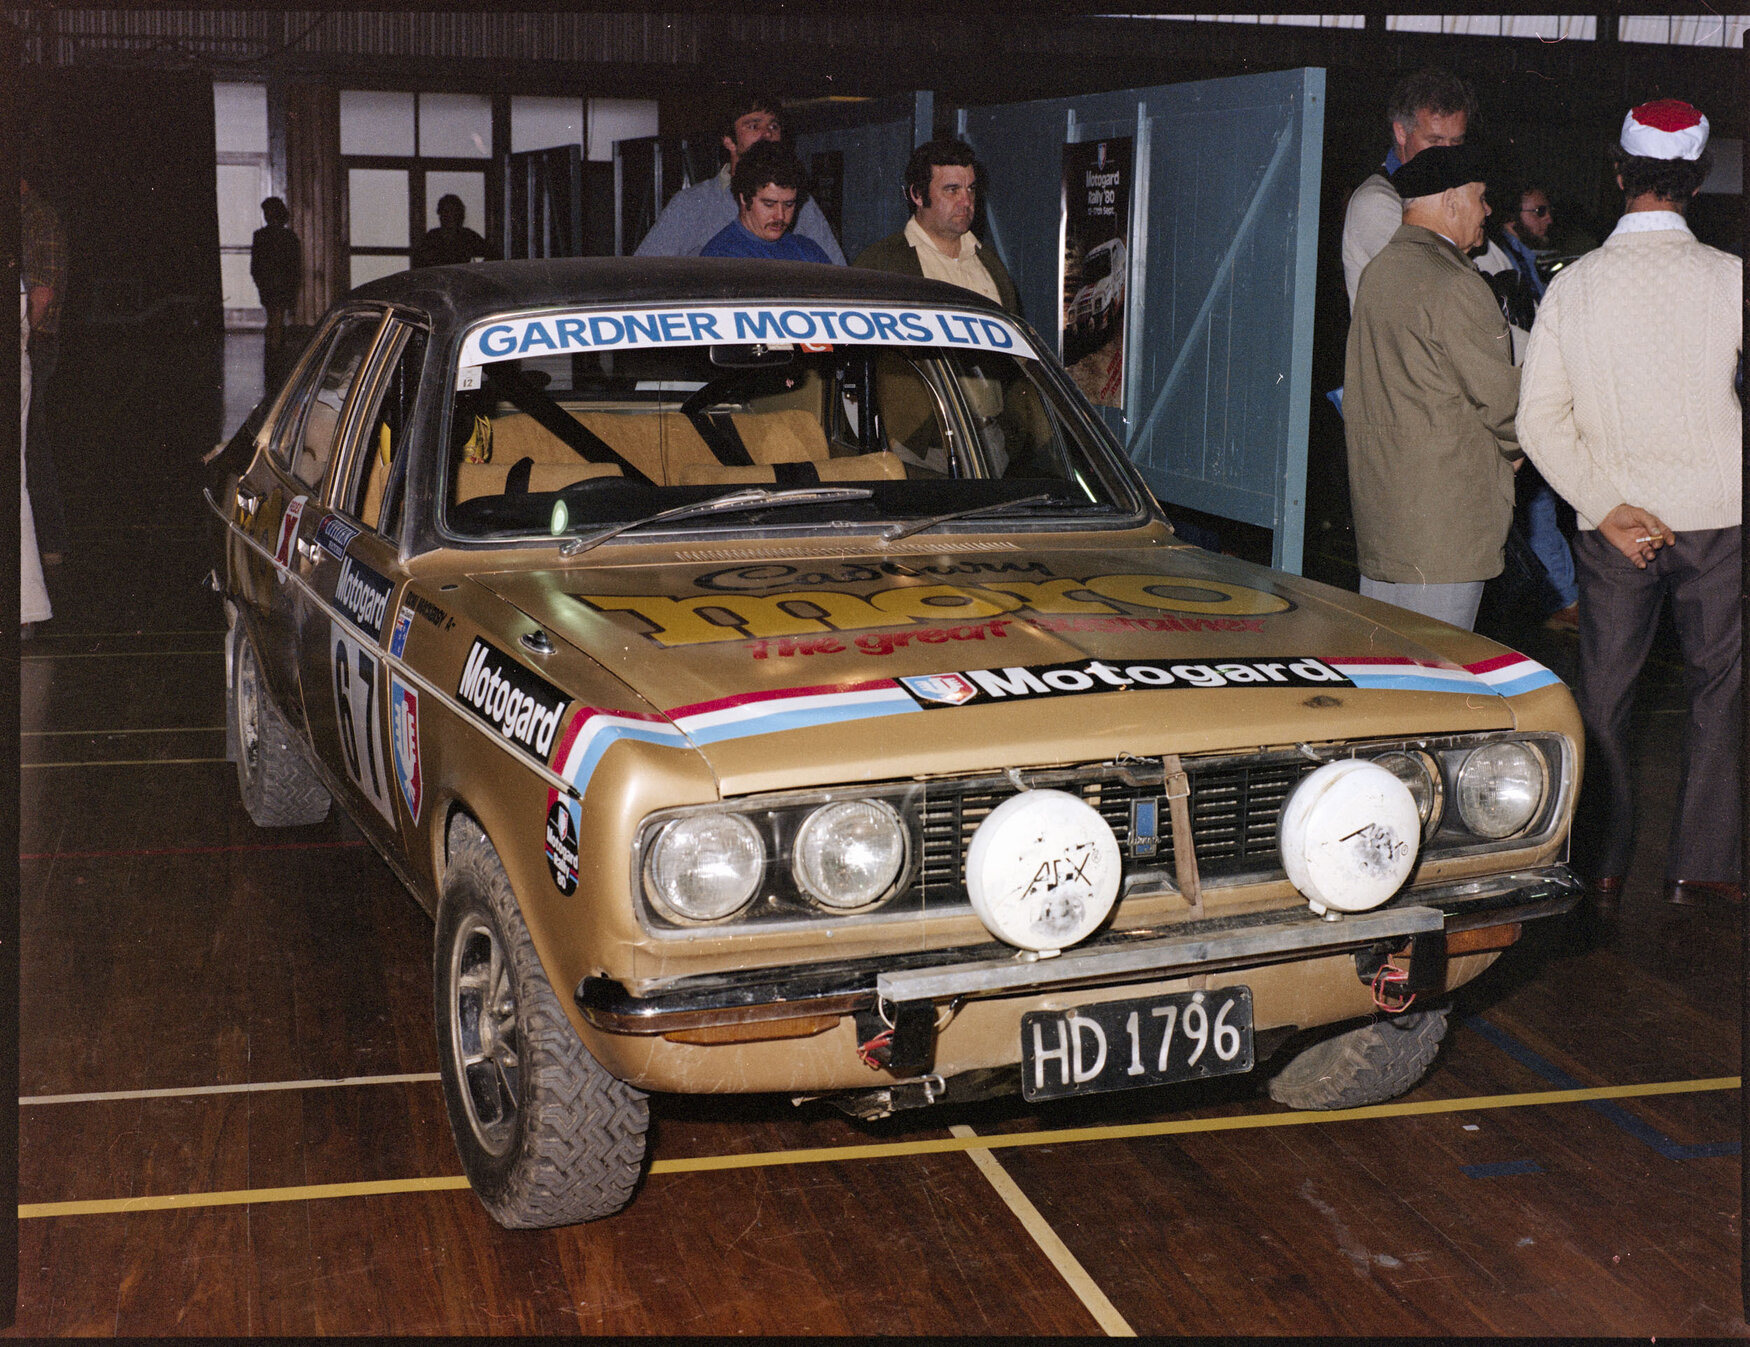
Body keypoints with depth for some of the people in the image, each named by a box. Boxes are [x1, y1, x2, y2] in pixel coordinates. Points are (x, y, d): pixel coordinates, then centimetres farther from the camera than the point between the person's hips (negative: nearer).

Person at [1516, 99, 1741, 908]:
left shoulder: (1573, 284, -4)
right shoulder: (1727, 278, -9)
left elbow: (1540, 421, -9)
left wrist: (1606, 504, -7)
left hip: (1613, 525, 1)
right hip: (1716, 514, -1)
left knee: (1603, 692, 12)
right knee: (1716, 689, 12)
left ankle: (1603, 863, 17)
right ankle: (1699, 864, 17)